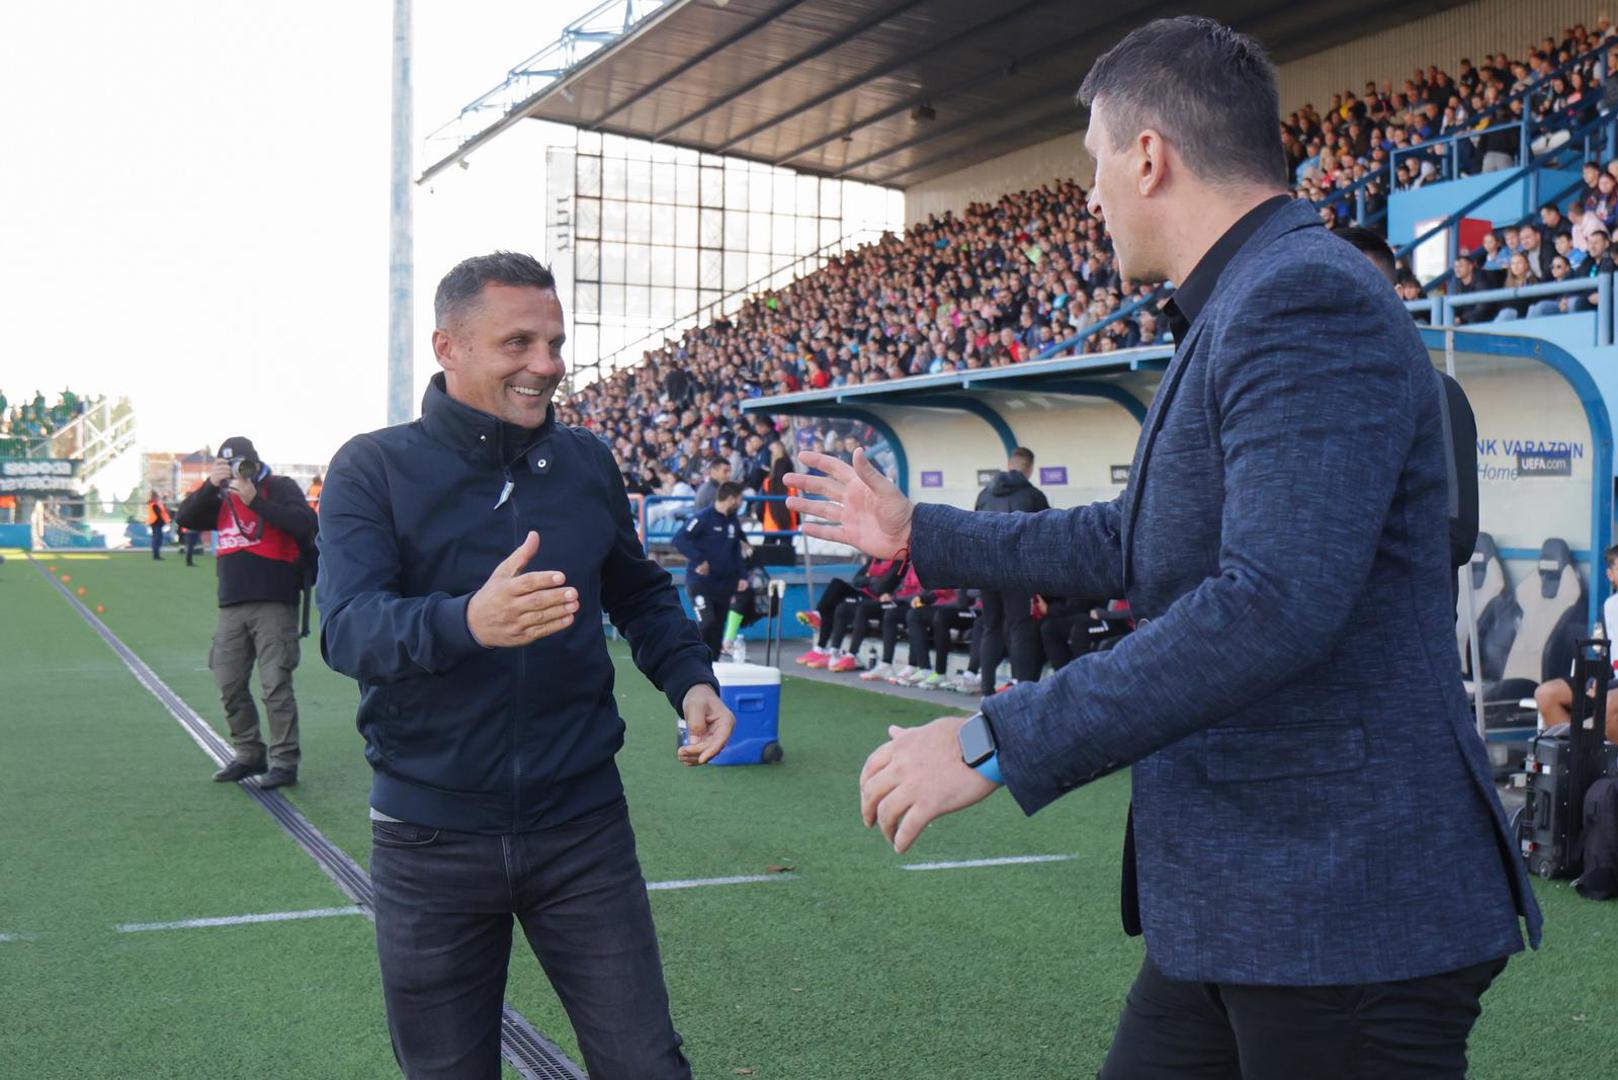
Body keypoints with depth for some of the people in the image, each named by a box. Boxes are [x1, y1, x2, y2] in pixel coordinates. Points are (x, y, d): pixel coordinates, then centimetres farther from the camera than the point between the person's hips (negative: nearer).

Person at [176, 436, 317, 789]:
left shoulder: (280, 488, -1)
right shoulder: (221, 497, 16)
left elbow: (306, 525, -17)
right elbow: (186, 518, 2)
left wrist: (256, 500, -19)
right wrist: (210, 485, -12)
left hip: (275, 604, -6)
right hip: (232, 607, 6)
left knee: (275, 684, -8)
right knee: (229, 684, 9)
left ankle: (285, 761, -1)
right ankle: (249, 755, 22)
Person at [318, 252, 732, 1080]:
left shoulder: (587, 462, 3)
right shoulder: (373, 469, -8)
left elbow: (641, 594, 17)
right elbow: (349, 626, -22)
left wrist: (689, 679, -2)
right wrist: (467, 622, -42)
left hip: (581, 823, 2)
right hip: (430, 839, -2)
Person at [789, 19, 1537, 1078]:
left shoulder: (1308, 300, -18)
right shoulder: (1239, 313, 16)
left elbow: (1272, 603, -29)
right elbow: (1132, 541, 26)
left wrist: (998, 743, -26)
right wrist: (920, 534, 31)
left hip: (1346, 917, -10)